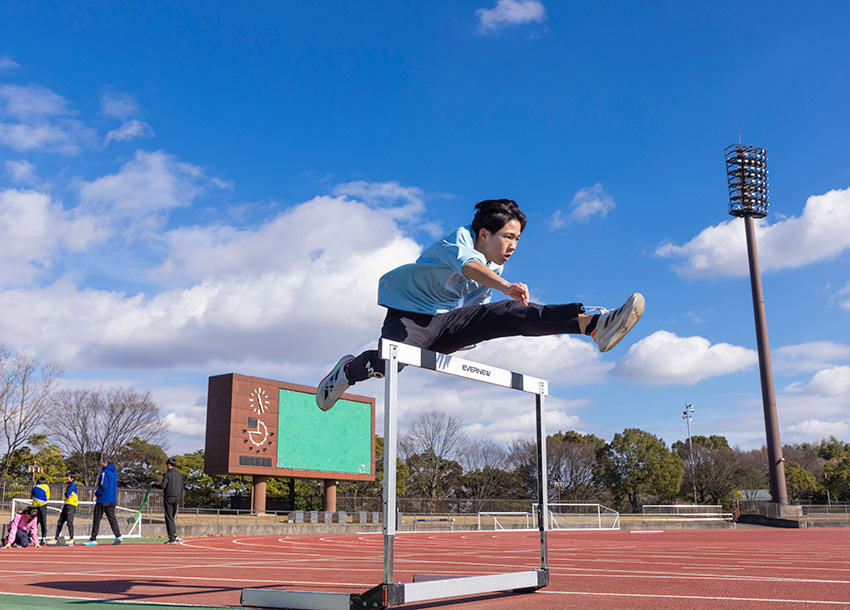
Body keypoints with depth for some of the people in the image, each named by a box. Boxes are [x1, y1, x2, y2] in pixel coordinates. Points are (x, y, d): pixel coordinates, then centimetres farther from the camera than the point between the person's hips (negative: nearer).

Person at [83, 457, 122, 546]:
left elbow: (103, 486, -19)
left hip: (103, 499, -8)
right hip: (112, 500, 8)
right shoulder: (114, 473, 13)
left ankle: (93, 539, 4)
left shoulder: (105, 472, -13)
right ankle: (118, 536, -5)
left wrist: (96, 494, -7)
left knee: (96, 519, 0)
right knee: (112, 518, 7)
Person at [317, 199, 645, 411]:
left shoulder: (495, 268, 8)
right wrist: (505, 285, -58)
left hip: (447, 324, 6)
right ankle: (349, 371, -2)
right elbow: (467, 265, -41)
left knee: (512, 313, -17)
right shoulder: (459, 238, -16)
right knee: (390, 360, -37)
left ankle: (592, 324, -31)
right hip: (409, 314, -6)